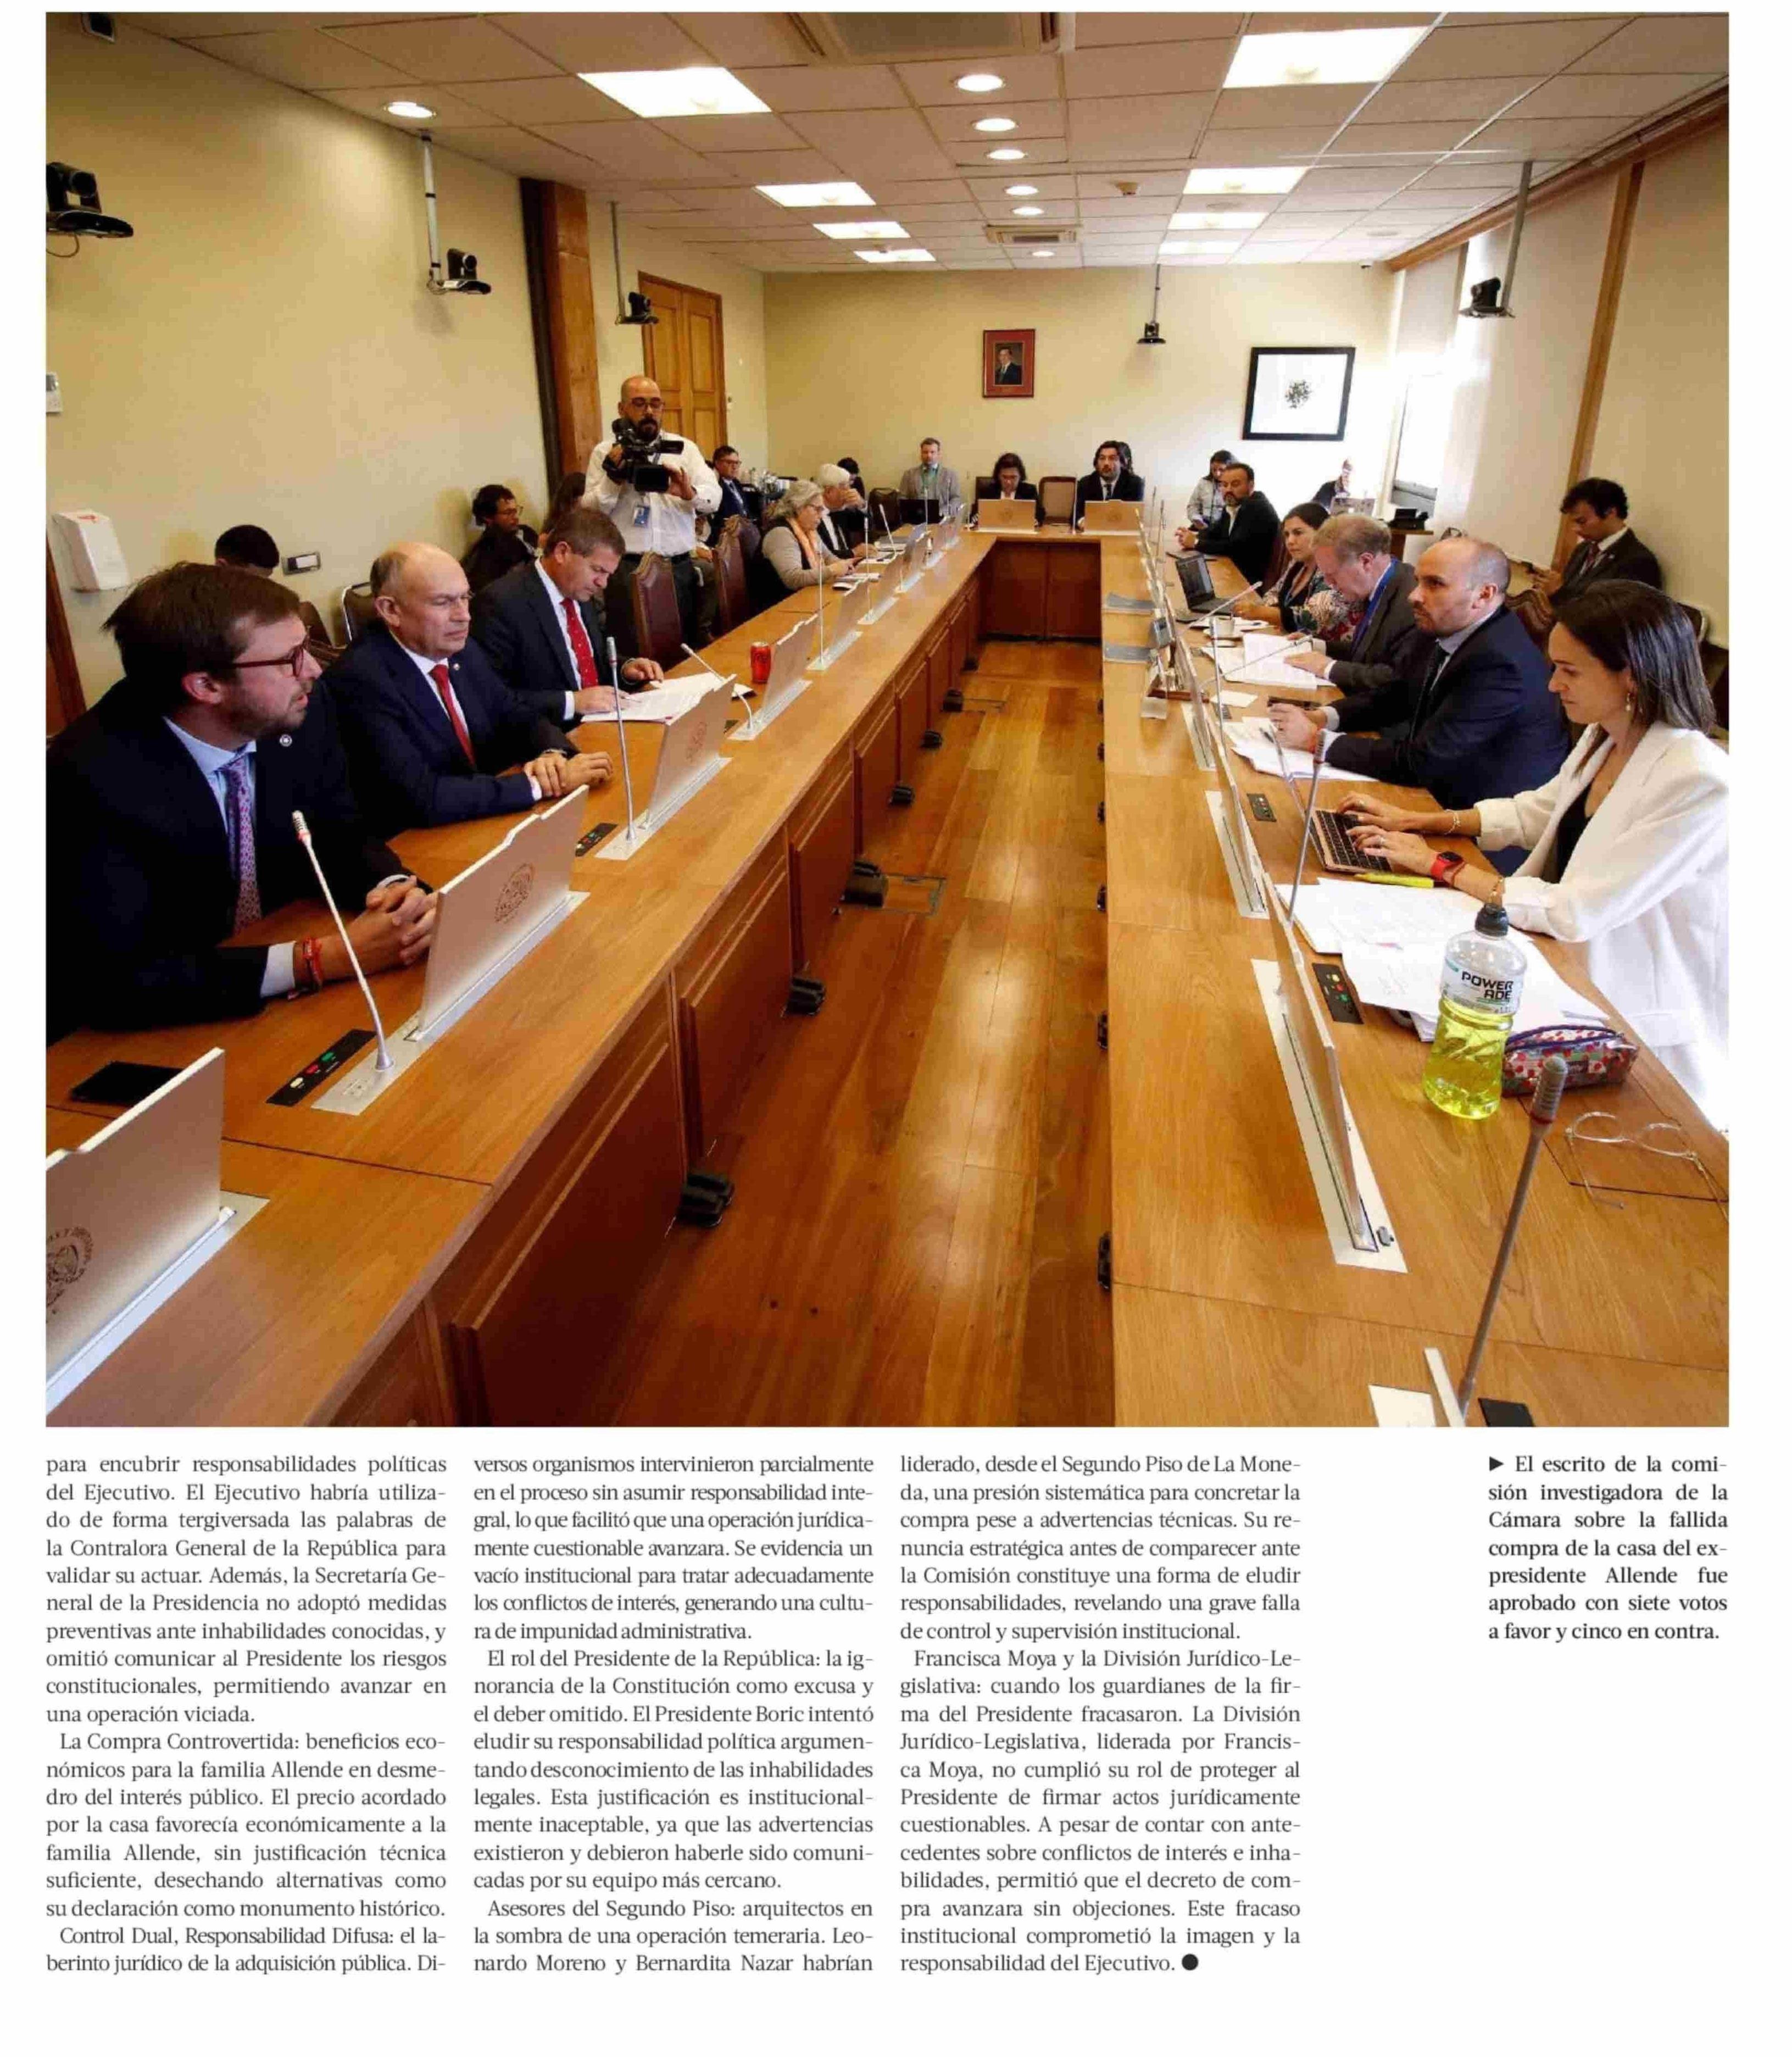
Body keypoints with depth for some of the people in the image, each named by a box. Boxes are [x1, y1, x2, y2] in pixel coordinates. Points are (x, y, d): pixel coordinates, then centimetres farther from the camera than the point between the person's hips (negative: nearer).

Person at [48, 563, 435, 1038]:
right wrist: (322, 960, -32)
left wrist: (396, 888, -20)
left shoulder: (303, 711, -11)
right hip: (156, 1035, -5)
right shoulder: (93, 778, -25)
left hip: (288, 993, 5)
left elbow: (342, 836, 2)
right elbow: (115, 978, -26)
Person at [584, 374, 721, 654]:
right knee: (633, 655, -2)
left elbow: (714, 497, -2)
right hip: (628, 571, -2)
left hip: (680, 567, 2)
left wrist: (689, 493, -24)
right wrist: (613, 478, -15)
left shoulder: (685, 448, 10)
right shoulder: (606, 453, 6)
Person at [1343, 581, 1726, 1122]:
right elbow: (1535, 813, 17)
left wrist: (1440, 866, -19)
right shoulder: (1606, 737, 0)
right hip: (1582, 977, 7)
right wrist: (1423, 821, 3)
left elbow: (1577, 913, -27)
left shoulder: (1697, 782, -27)